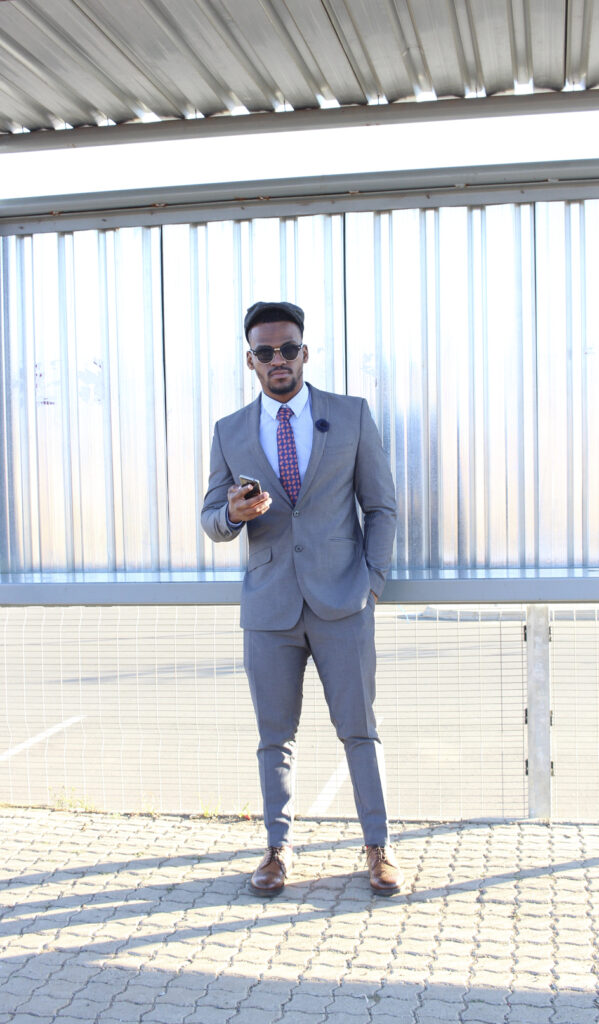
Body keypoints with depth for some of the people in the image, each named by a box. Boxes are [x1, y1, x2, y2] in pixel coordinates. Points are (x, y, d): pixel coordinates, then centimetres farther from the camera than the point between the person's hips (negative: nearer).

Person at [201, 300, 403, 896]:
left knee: (358, 728, 3)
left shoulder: (351, 416, 3)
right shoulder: (230, 433, 6)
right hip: (269, 607, 2)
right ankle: (279, 846, 23)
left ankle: (378, 845, 17)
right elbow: (211, 521, 9)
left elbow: (382, 506, 6)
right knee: (275, 736, 9)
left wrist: (373, 580, -3)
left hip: (341, 602, -1)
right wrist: (233, 514, -15)